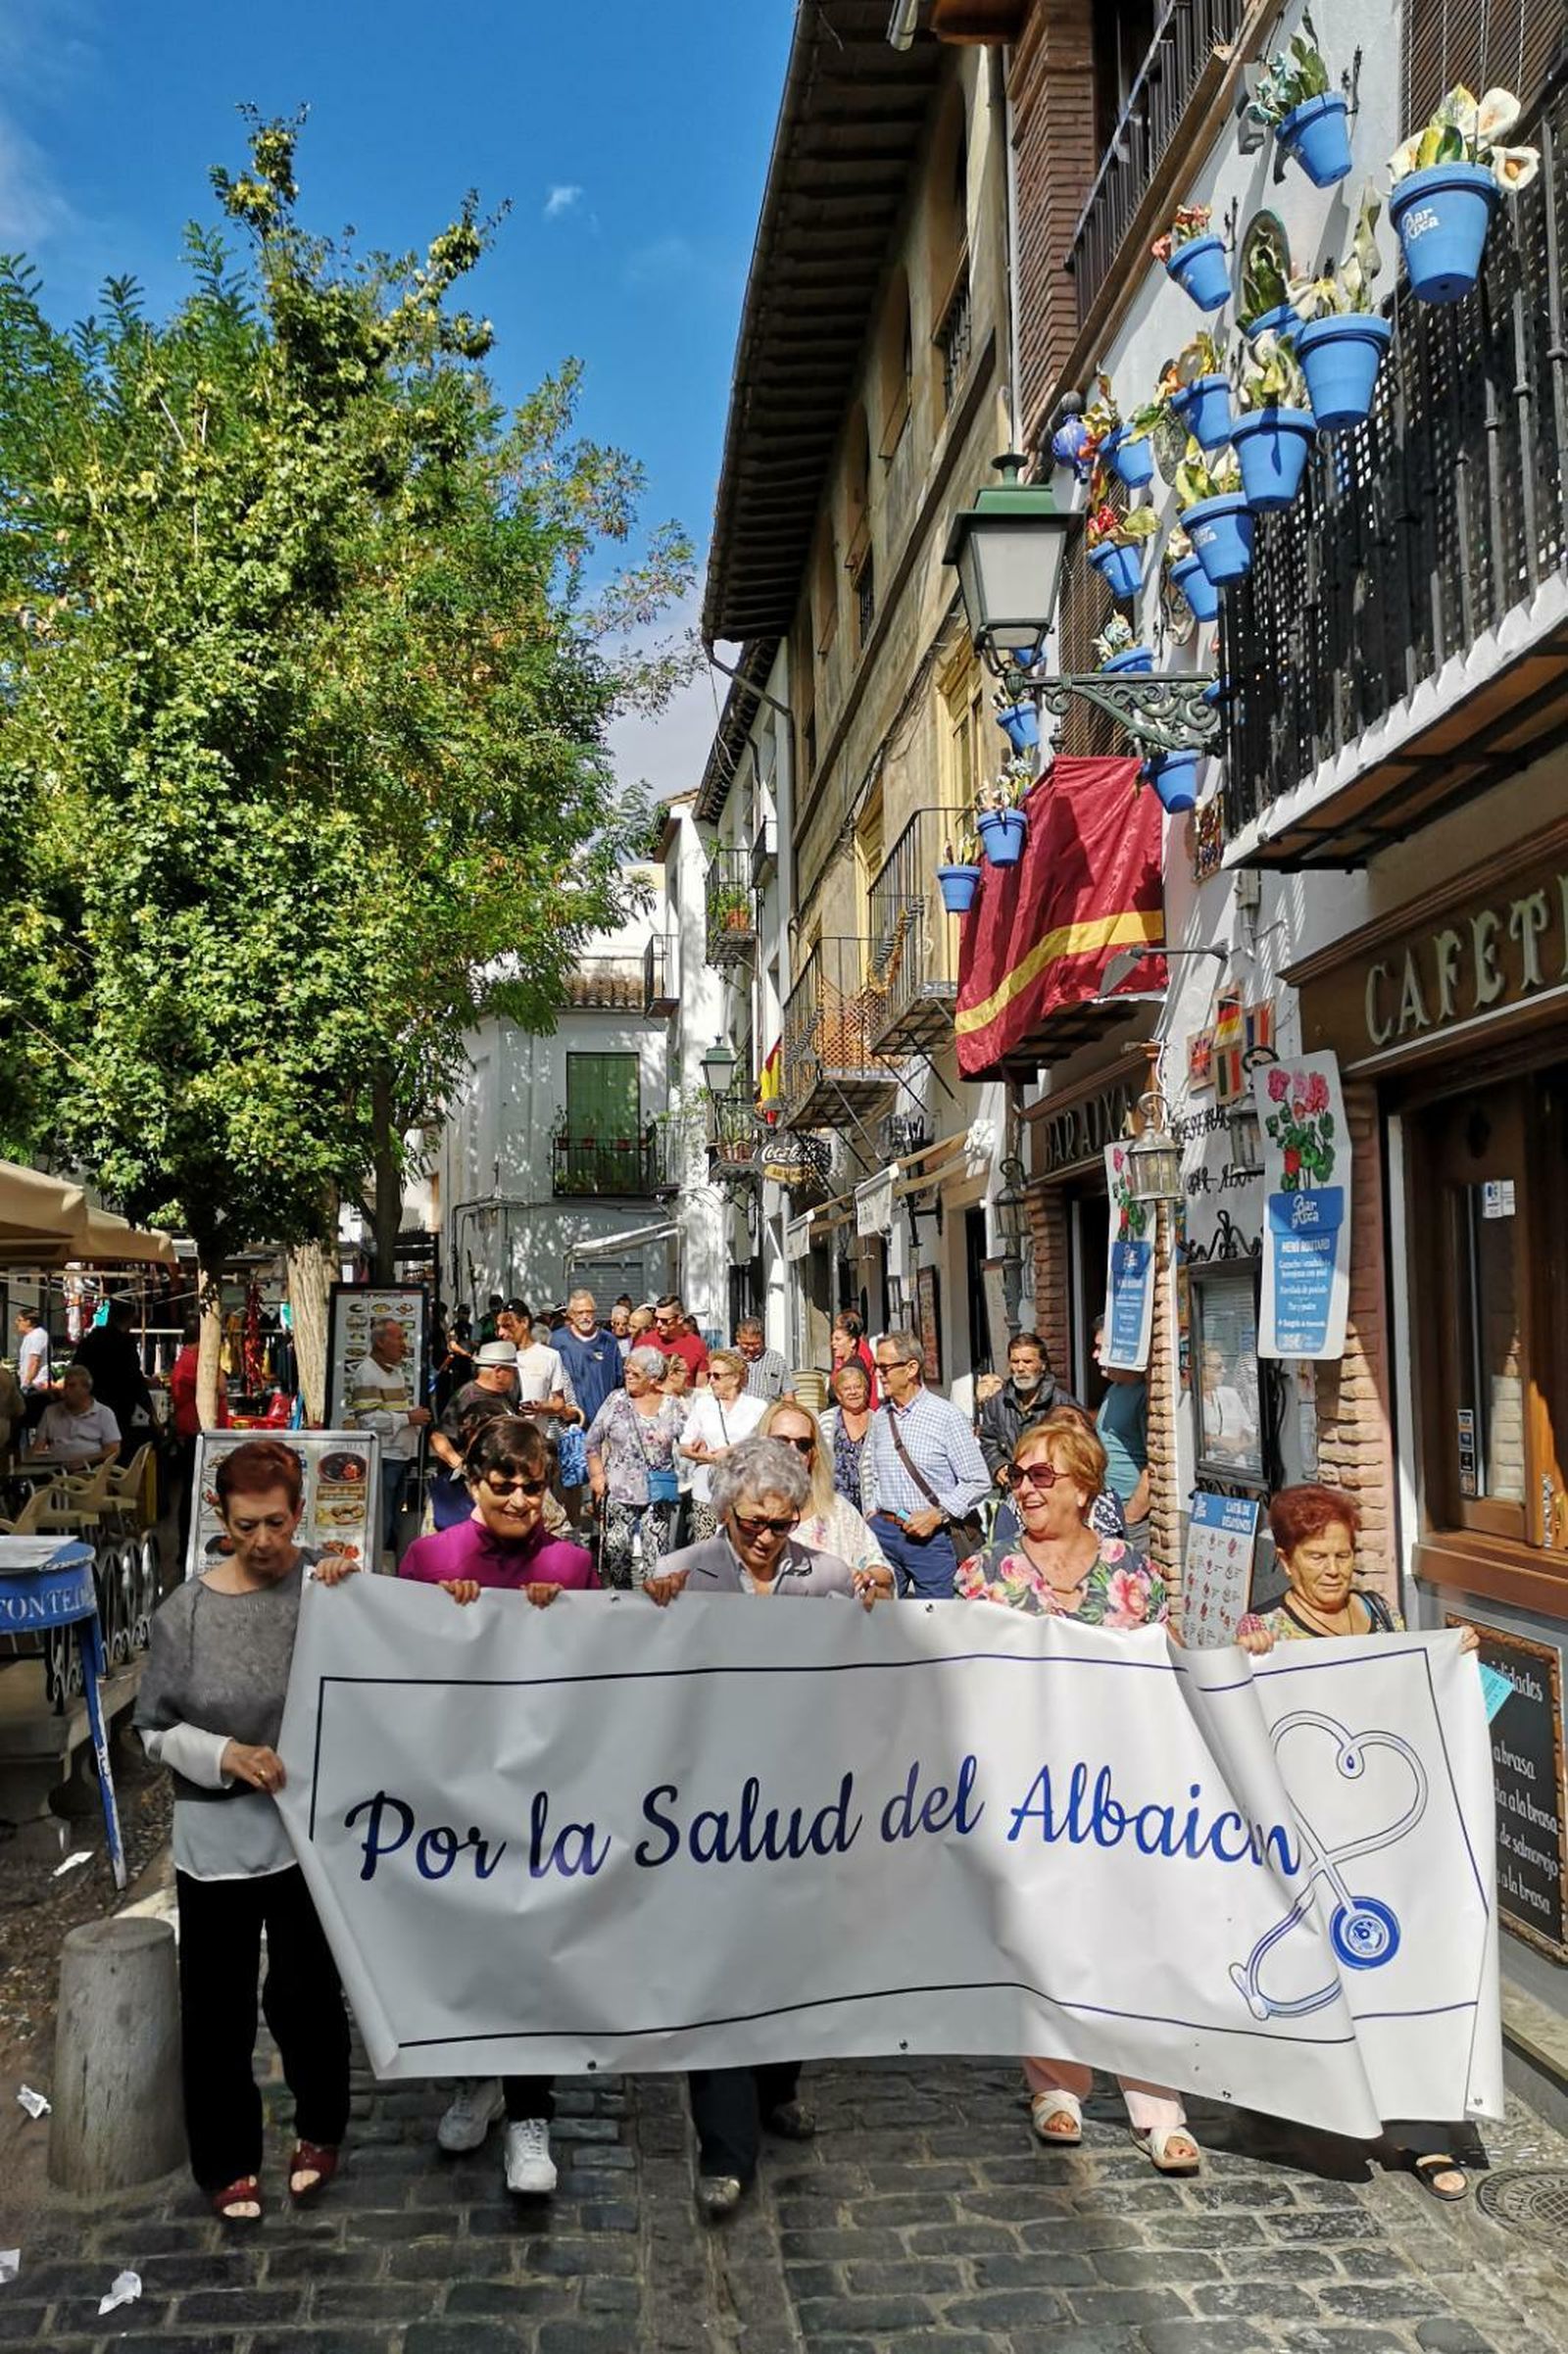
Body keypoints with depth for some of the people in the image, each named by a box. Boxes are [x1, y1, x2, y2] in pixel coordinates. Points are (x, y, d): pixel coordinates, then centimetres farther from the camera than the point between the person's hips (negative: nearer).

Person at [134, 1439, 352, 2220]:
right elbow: (156, 1729, 1)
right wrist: (223, 1754, -16)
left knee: (304, 1994, 8)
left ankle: (320, 2131, 35)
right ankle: (227, 2162, 32)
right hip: (216, 1838, 1)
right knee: (216, 2008, 11)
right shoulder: (188, 1609, -6)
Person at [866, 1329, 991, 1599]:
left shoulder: (946, 1415, -9)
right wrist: (871, 1512, 10)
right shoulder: (879, 1417, 8)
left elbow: (978, 1482, -9)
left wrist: (937, 1514, -15)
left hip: (931, 1536, -5)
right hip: (884, 1532, 5)